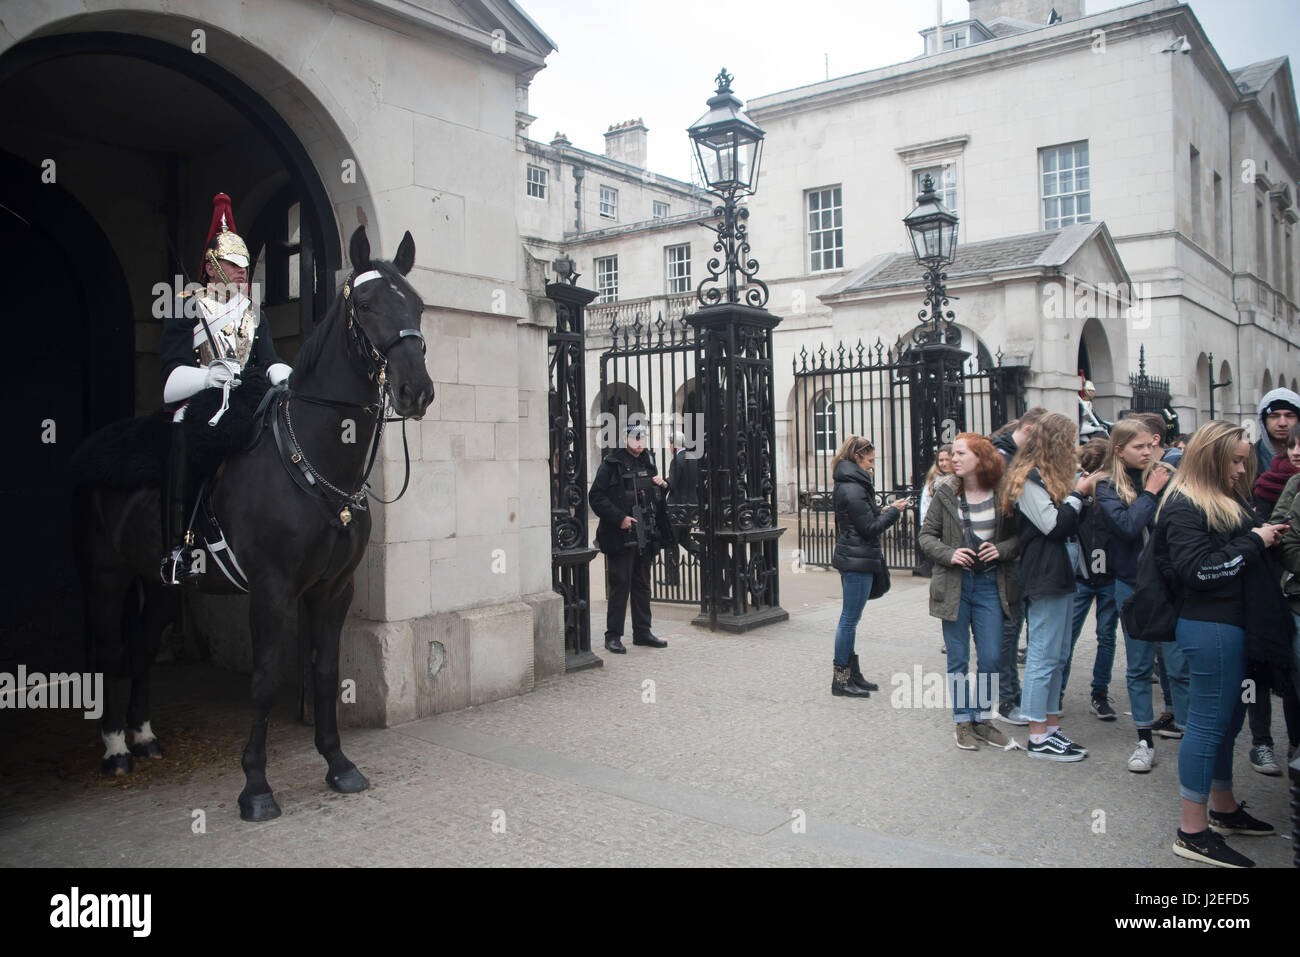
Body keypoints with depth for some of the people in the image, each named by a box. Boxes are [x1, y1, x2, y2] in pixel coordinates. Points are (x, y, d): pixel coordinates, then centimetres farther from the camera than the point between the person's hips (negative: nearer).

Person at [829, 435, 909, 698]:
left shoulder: (847, 484, 14)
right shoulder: (853, 489, -18)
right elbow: (869, 528, -17)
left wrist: (882, 511, 11)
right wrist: (893, 511, -6)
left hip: (851, 559, 11)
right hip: (857, 561, -11)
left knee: (850, 619, 14)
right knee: (850, 619, -4)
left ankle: (852, 674, 23)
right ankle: (841, 680, 2)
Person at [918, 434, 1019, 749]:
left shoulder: (1003, 494, -2)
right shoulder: (946, 493, -2)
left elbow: (1020, 534, 6)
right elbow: (926, 534, 2)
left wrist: (1003, 549, -13)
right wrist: (949, 554, -14)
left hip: (990, 584, 0)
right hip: (955, 584, 0)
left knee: (990, 658, 4)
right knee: (958, 659, 7)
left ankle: (981, 718, 23)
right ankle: (962, 721, 20)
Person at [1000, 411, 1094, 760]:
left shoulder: (1052, 475, 18)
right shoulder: (1028, 478, -12)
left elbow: (1071, 521, 17)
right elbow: (1053, 524, -19)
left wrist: (1082, 492, 5)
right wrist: (1079, 493, -8)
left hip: (1062, 574, 10)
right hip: (1044, 577, -10)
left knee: (1058, 655, 13)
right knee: (1044, 656, -5)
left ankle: (1052, 728, 21)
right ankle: (1038, 738, 1)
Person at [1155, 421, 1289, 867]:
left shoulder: (1227, 501, 17)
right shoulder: (1184, 507, -14)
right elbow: (1197, 568, -22)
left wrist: (1268, 537, 6)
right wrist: (1253, 542, -16)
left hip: (1232, 623, 10)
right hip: (1208, 626, -10)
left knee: (1227, 718, 19)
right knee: (1209, 722, -4)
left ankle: (1223, 808, 35)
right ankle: (1192, 832, 4)